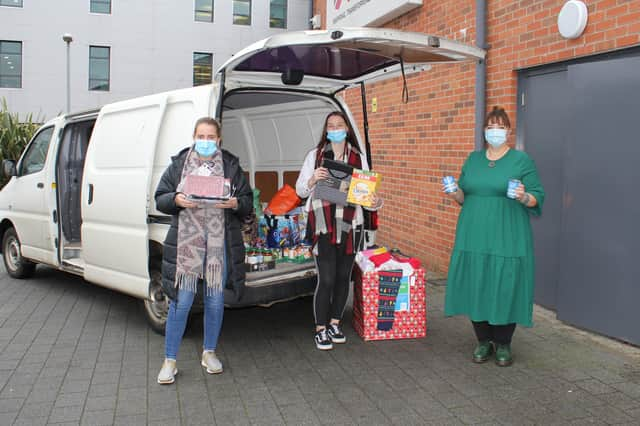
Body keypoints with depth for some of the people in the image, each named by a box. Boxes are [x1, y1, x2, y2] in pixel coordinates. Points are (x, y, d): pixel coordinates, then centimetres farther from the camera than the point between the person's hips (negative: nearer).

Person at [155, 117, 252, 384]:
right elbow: (160, 199, 8)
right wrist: (176, 200, -13)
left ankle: (209, 352, 29)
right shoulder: (178, 164, 8)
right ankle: (169, 360, 12)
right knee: (181, 301, -2)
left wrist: (235, 203, -14)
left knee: (215, 300, 10)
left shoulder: (231, 166, 8)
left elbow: (248, 203, 9)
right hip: (186, 242, -1)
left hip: (220, 243, 1)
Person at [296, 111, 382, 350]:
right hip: (324, 226, -3)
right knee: (326, 280, -5)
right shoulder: (315, 155, 2)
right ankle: (320, 330, 10)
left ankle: (335, 323, 28)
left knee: (343, 277, 12)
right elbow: (300, 190, 3)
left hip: (350, 225, 3)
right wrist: (312, 180, -18)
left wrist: (375, 202, -14)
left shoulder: (358, 157, 8)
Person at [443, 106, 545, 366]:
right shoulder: (473, 159, 13)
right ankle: (483, 341, 22)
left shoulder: (522, 160, 1)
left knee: (505, 288, 0)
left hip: (507, 239, -3)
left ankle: (503, 344, 18)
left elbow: (538, 198, -1)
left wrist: (524, 197, -21)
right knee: (475, 287, 5)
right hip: (474, 237, 4)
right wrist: (455, 193, -4)